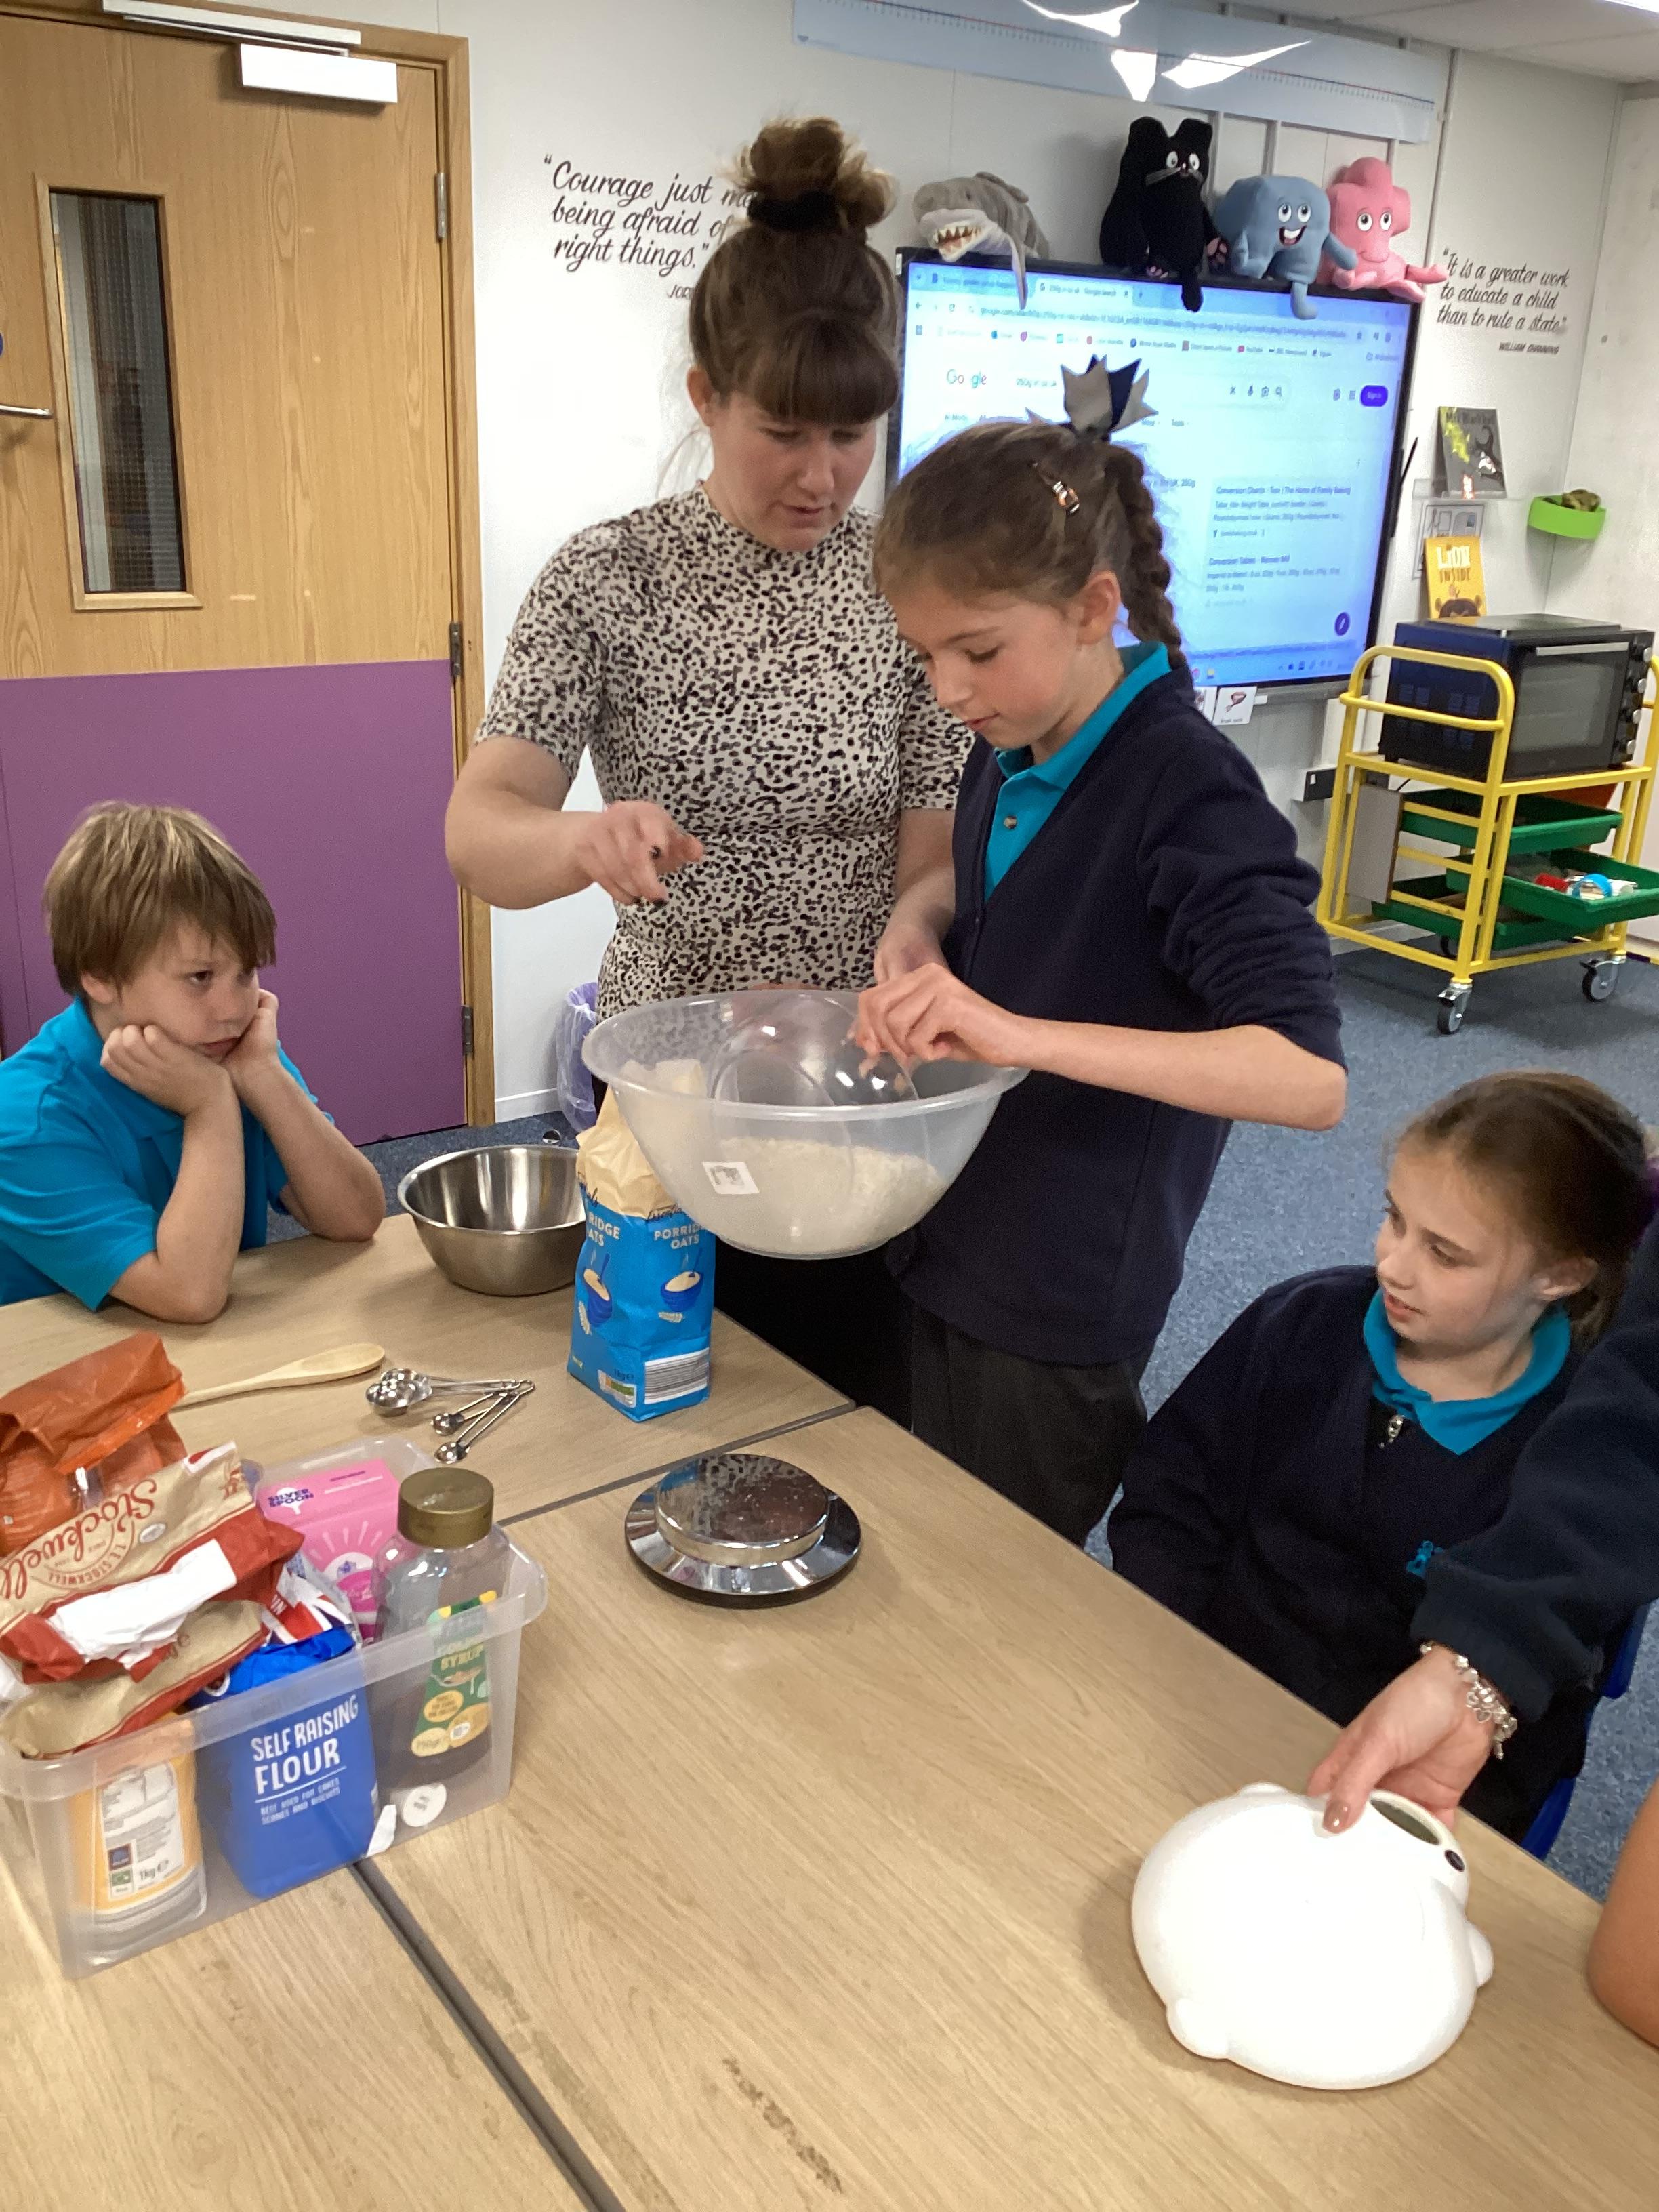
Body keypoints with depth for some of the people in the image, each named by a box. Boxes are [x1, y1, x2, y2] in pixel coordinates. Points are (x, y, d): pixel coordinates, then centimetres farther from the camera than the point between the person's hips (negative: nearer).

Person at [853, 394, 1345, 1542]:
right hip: (947, 1254, 7)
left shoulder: (1190, 790, -22)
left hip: (1061, 1314, -7)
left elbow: (1311, 1079, -31)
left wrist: (1018, 1032, -39)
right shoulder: (1007, 758, 0)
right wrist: (924, 979, -5)